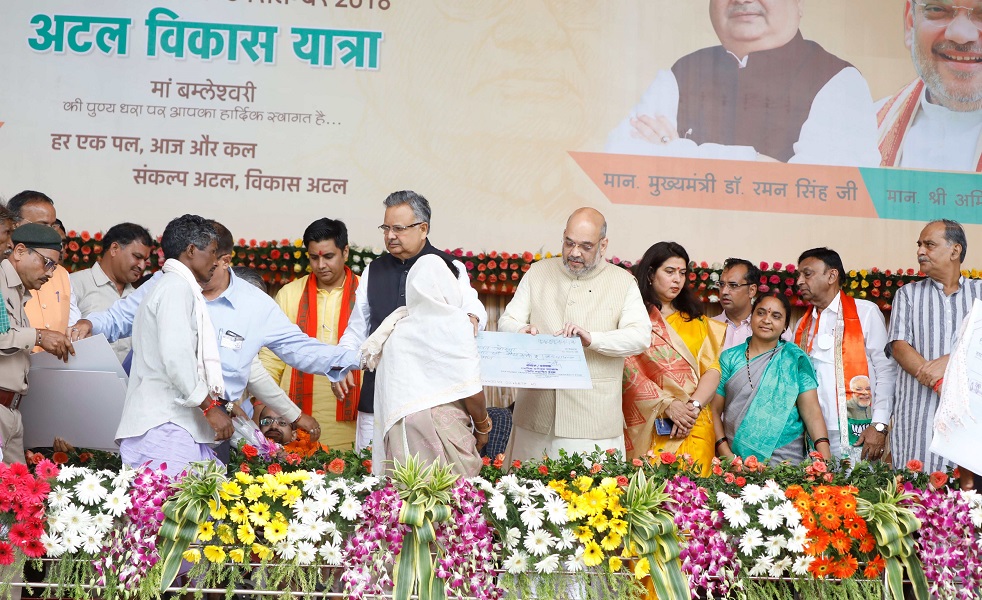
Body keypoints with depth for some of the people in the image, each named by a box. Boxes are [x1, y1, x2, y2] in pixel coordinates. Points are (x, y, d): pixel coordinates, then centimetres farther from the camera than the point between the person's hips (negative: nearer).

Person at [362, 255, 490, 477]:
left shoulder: (396, 328, 12)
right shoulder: (454, 321, -1)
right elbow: (471, 391, -5)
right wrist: (482, 427, 11)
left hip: (399, 431, 5)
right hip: (444, 425, -5)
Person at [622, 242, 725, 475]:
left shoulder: (697, 321, 16)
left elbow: (712, 368, 6)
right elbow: (629, 373, -7)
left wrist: (694, 405, -10)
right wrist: (668, 405, -16)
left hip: (695, 427, 3)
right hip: (649, 426, -3)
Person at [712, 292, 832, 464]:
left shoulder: (795, 358, 5)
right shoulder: (729, 358, 7)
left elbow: (811, 411, -3)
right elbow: (715, 411, 5)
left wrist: (825, 456, -15)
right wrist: (726, 454, -8)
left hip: (785, 460, -1)